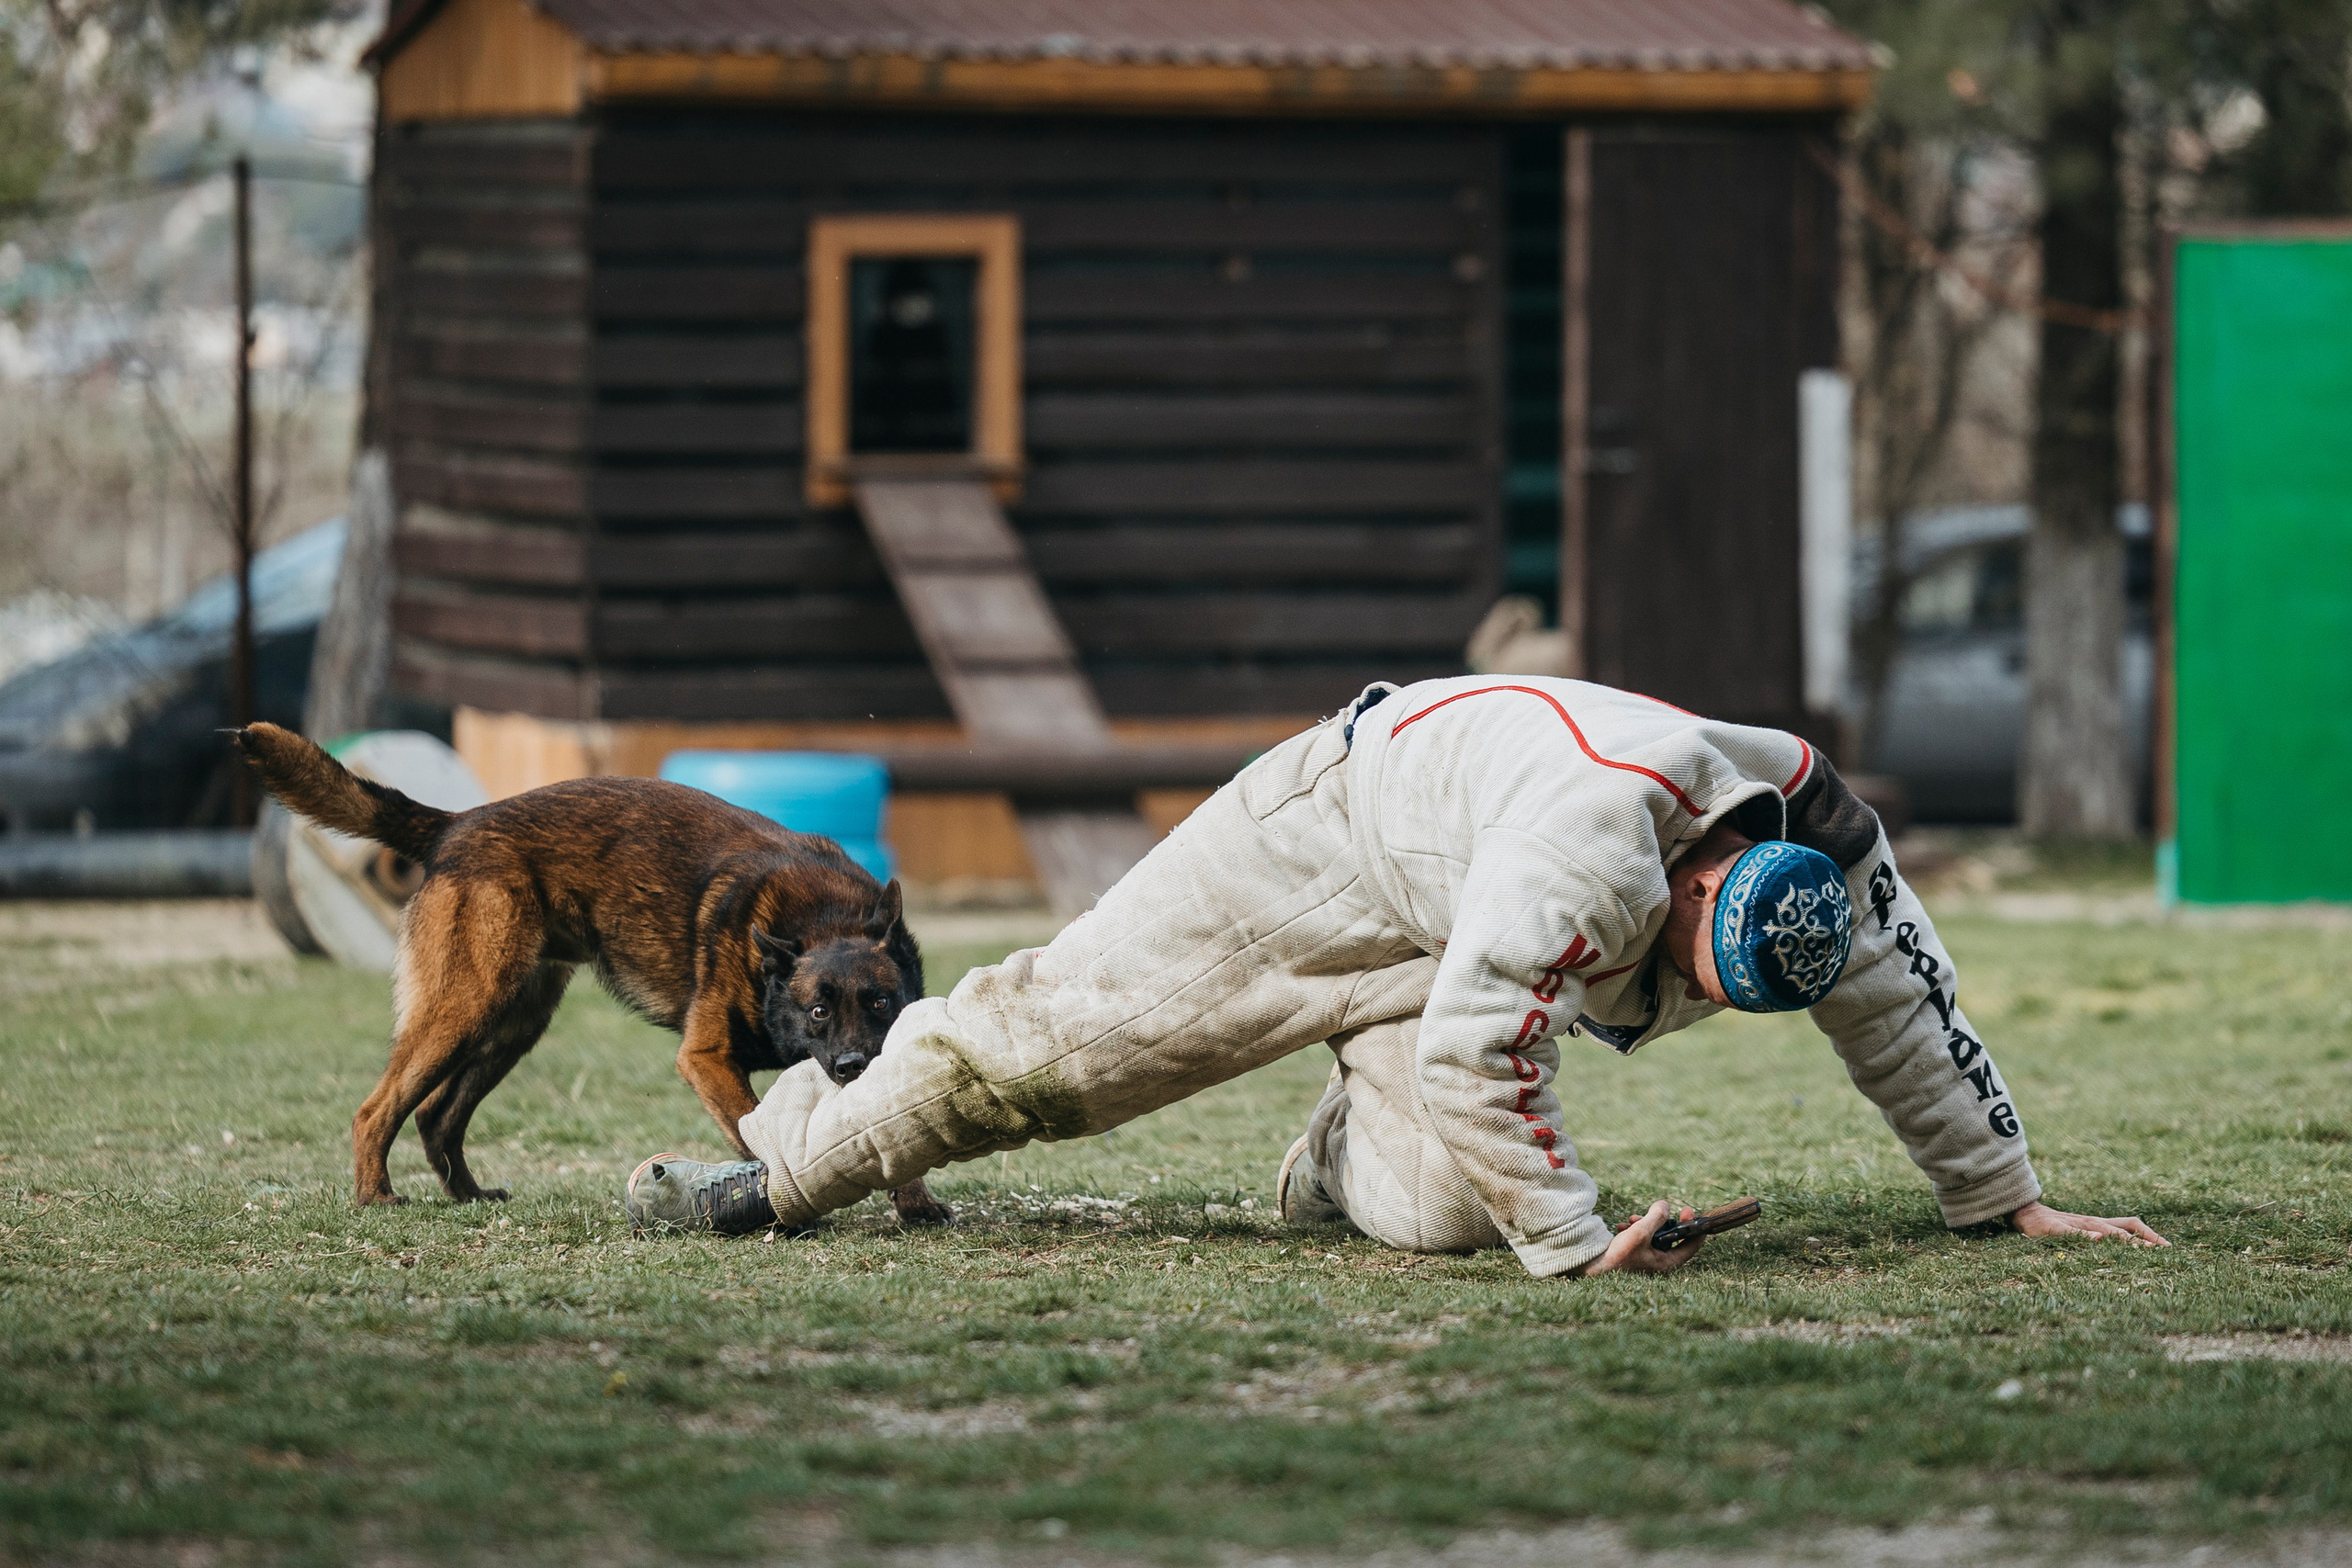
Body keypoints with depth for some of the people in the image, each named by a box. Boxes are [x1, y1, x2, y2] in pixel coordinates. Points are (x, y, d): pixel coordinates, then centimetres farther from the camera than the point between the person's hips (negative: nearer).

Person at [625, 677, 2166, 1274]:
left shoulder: (1829, 850, -21)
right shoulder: (1591, 841, -43)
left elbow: (1907, 1019, -5)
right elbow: (1473, 1051, -44)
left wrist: (2013, 1202, -2)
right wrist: (1576, 1241, -40)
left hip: (1453, 942, 6)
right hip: (1331, 836, -6)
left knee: (1436, 1207, -17)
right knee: (1065, 1027, 1)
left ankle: (1336, 1163, 19)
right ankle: (790, 1159, 20)